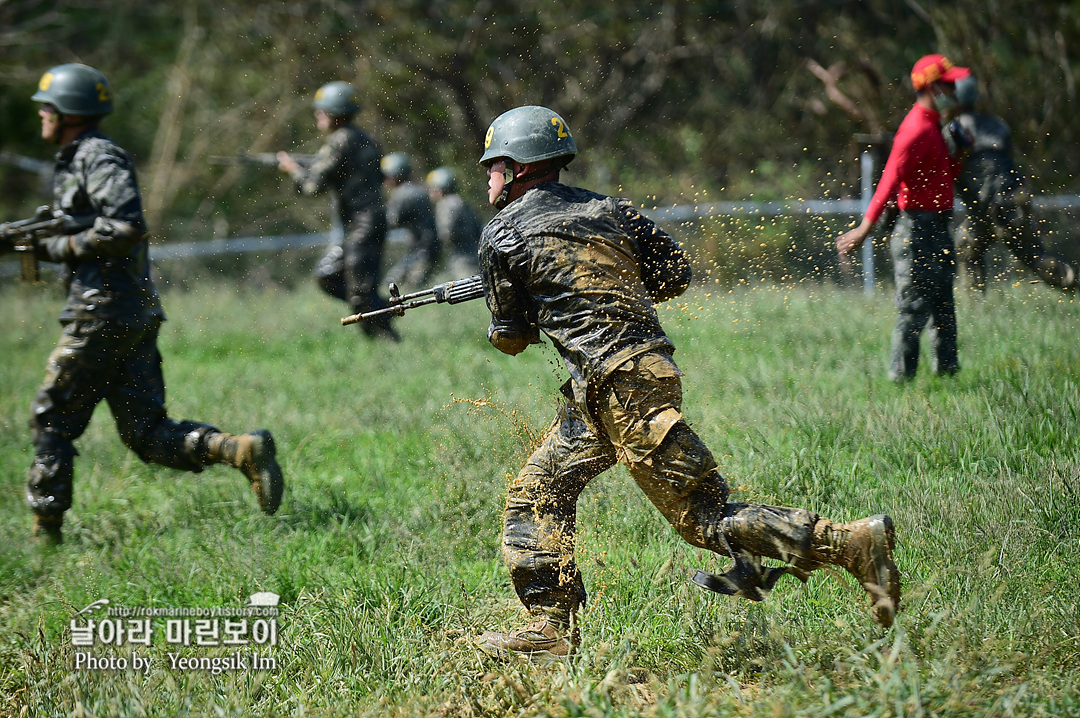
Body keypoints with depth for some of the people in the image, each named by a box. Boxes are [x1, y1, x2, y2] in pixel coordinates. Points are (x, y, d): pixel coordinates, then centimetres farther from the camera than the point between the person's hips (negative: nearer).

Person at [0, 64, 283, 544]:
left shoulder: (100, 158, -10)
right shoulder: (73, 162, 21)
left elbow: (127, 227, -23)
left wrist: (64, 247, -14)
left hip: (103, 314, -10)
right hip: (135, 317, 10)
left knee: (51, 419, 2)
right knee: (147, 434, 4)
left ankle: (45, 527, 6)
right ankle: (242, 450, -11)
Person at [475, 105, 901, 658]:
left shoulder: (503, 236, -1)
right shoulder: (606, 209, 16)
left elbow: (512, 337, 7)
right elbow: (675, 273, 15)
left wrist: (500, 326, 31)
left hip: (619, 389, -9)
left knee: (707, 518, -9)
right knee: (536, 493, 15)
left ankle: (851, 544, -16)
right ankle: (550, 628, 14)